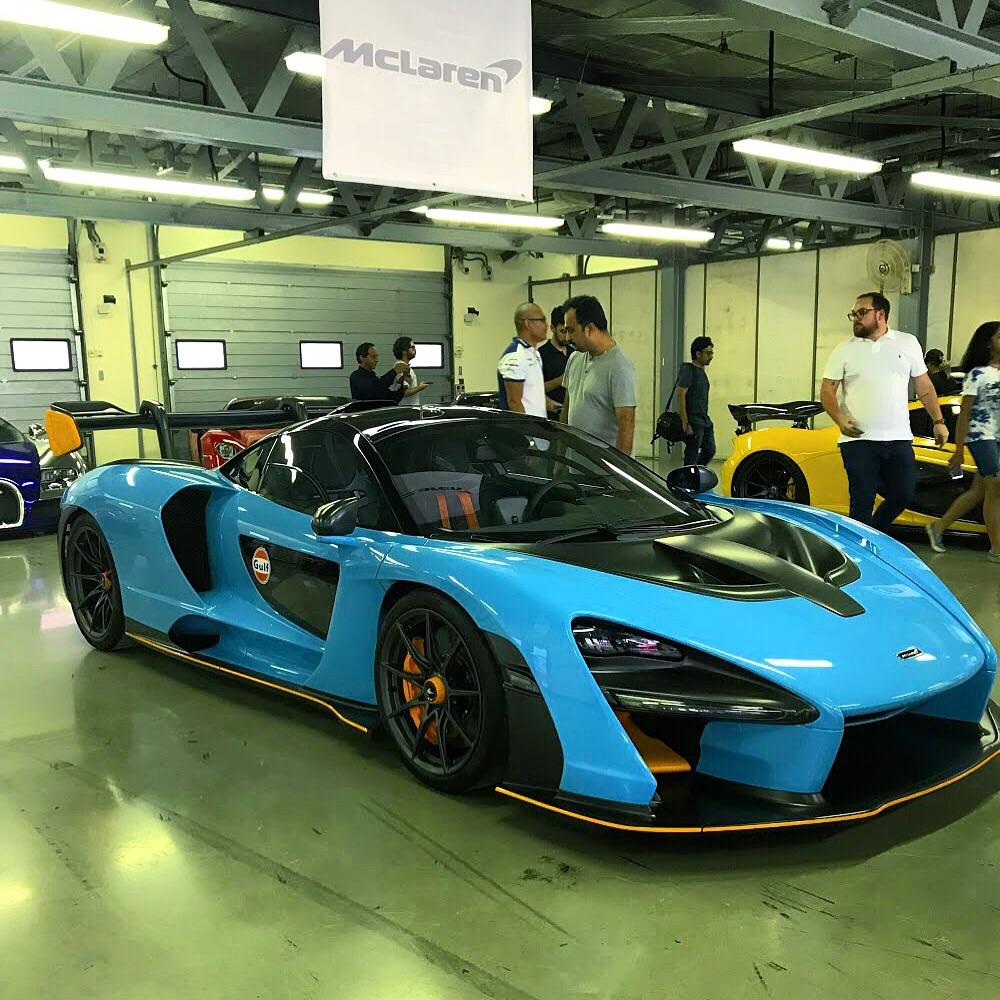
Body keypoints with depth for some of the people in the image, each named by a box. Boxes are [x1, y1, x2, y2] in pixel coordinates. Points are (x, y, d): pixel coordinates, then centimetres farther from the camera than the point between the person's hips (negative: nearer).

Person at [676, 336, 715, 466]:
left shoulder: (701, 371, 15)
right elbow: (680, 395, -19)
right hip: (693, 422, -9)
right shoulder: (688, 370, -12)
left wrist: (706, 419, 20)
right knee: (692, 457, -4)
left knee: (710, 451, 13)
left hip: (705, 421, 9)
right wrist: (685, 423, -23)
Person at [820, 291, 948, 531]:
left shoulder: (908, 343, 9)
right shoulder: (844, 350, 4)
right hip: (858, 440, -2)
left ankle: (874, 533, 28)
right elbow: (827, 391, 1)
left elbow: (924, 386, 13)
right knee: (862, 501, -1)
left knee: (903, 495, 5)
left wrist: (938, 421, 7)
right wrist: (840, 419, -17)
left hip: (899, 439, 2)